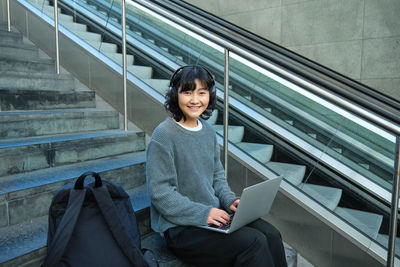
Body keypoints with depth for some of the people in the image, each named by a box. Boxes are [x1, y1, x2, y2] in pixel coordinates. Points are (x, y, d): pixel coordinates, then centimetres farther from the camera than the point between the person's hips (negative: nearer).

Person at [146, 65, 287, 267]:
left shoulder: (208, 131, 6)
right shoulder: (163, 136, -17)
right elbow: (161, 194, -18)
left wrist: (229, 200, -1)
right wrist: (203, 214, -20)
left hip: (214, 214, 7)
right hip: (180, 228, -7)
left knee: (271, 235, -8)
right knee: (253, 242, -20)